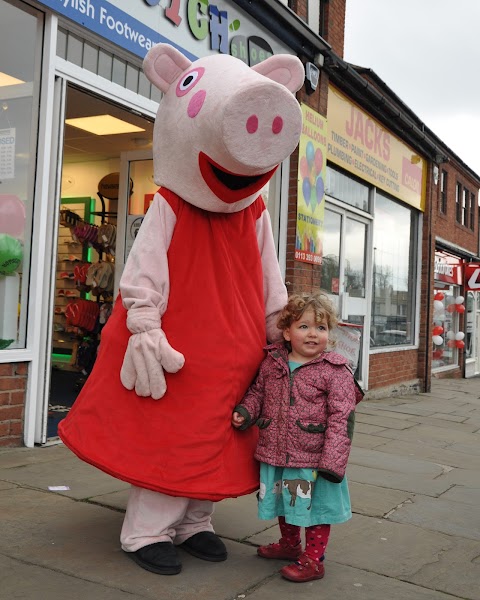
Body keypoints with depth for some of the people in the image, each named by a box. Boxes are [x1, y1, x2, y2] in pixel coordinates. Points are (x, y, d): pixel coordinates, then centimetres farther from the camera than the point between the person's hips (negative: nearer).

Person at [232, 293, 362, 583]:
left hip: (313, 460, -5)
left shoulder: (335, 371, -13)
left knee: (315, 506, 10)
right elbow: (258, 392, 16)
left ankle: (313, 559, 27)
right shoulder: (272, 362, 0)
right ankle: (290, 545, 47)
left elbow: (341, 418, -15)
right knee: (285, 502, 24)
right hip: (276, 454, 6)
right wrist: (245, 412, -4)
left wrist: (333, 461, -19)